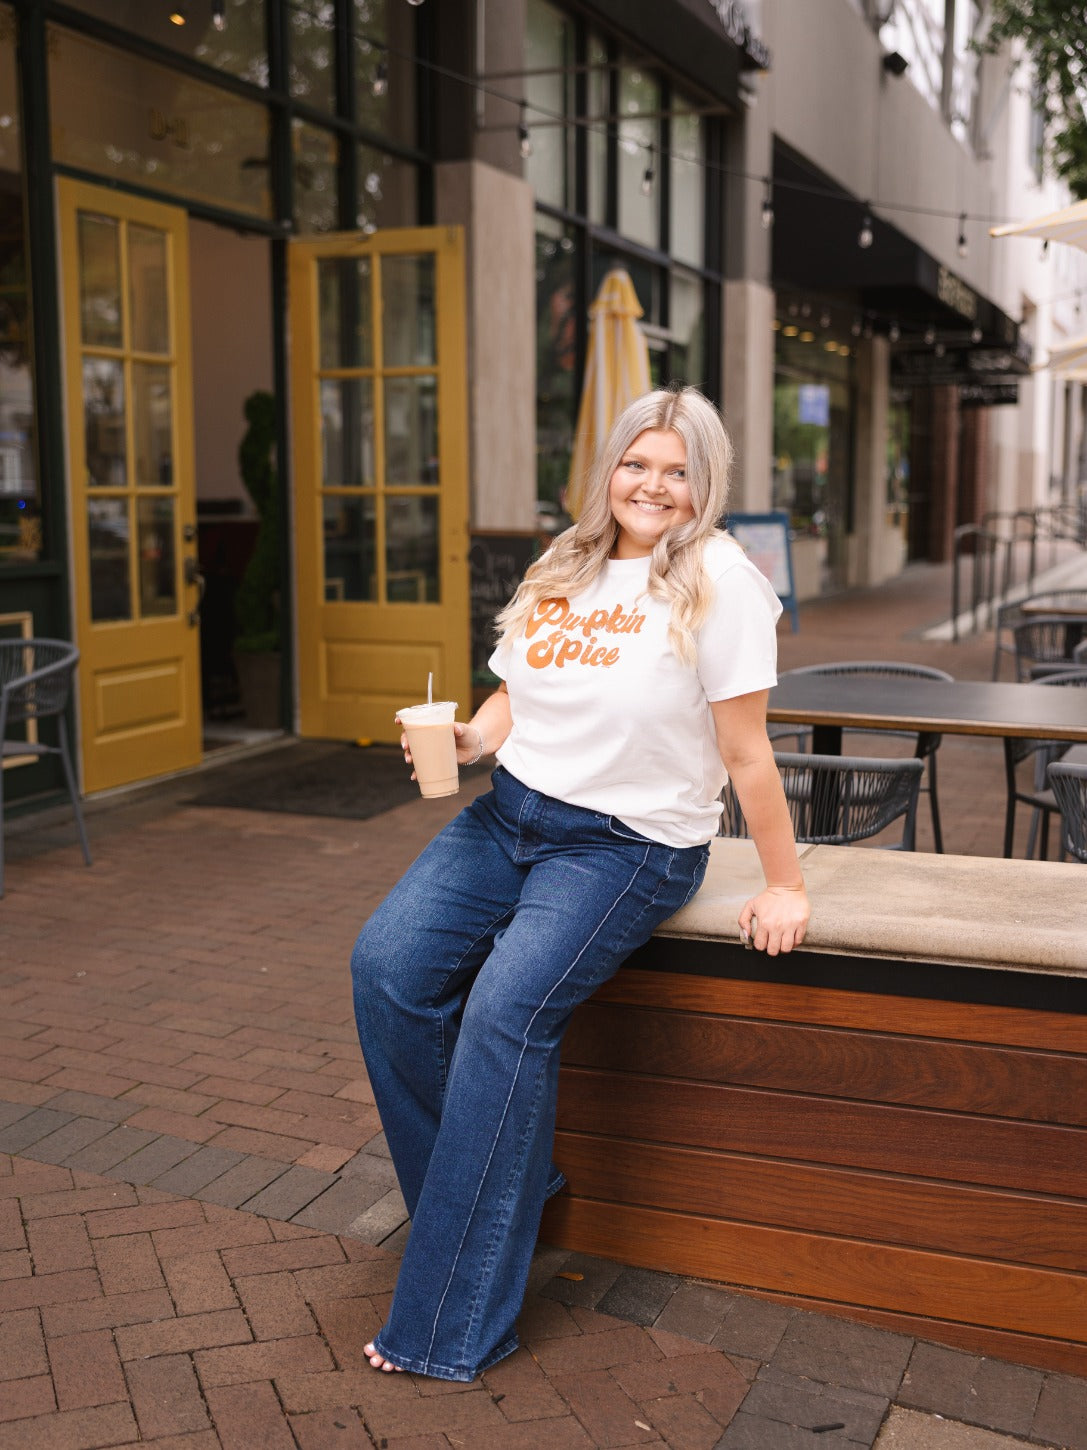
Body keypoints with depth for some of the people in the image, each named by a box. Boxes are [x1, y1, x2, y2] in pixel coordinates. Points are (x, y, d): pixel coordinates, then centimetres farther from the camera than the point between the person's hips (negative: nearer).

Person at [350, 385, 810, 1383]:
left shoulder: (715, 576, -9)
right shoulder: (564, 571, 12)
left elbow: (746, 750, -10)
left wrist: (783, 885, -7)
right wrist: (472, 738, -4)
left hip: (628, 843, -6)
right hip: (511, 815, 7)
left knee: (508, 1008, -26)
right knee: (386, 966, -13)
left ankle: (454, 1326, -11)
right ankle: (503, 1183, 8)